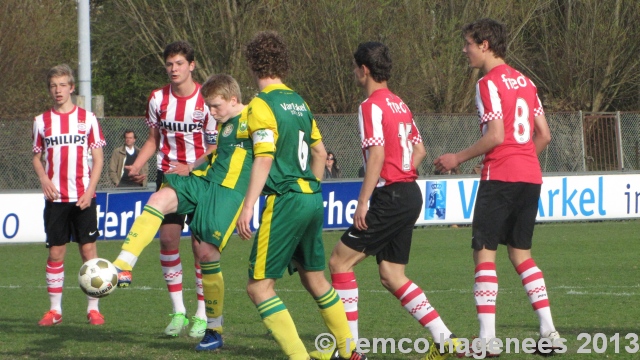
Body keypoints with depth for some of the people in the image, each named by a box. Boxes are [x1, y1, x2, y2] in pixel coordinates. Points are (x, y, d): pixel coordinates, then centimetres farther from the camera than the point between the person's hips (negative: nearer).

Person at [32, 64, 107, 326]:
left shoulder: (87, 118, 4)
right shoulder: (42, 121, 8)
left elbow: (98, 158, 4)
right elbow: (37, 157, 13)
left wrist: (90, 189, -8)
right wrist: (44, 179, -8)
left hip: (83, 197, -1)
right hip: (55, 197, 1)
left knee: (88, 248, -3)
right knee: (56, 252, 1)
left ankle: (93, 308, 3)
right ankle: (55, 309, 8)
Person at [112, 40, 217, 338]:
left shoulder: (206, 100, -10)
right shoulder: (158, 99, 2)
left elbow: (217, 147, -8)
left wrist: (190, 168, -21)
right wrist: (135, 166, -3)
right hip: (168, 175, 4)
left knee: (200, 243, -5)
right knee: (168, 238, -4)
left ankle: (202, 315, 3)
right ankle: (178, 311, 5)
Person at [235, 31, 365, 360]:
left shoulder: (262, 105, -10)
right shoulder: (298, 102, 13)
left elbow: (264, 159, -18)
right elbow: (320, 152, 19)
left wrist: (247, 207, -20)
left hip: (285, 200, -8)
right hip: (312, 198, 8)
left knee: (259, 286, -3)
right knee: (315, 280, 21)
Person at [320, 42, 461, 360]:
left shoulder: (372, 106, -11)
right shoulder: (400, 105, 17)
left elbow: (377, 154, -20)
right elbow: (419, 150, 22)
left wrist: (363, 201, -19)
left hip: (390, 198, -9)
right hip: (410, 194, 9)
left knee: (340, 261, -2)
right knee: (391, 275, 11)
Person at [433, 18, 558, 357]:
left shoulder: (489, 84, -9)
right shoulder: (524, 82, 15)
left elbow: (496, 136, -17)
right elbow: (544, 135, 15)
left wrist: (459, 158, -7)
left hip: (500, 177, -8)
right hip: (530, 176, 8)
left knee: (484, 252, -2)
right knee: (520, 252, 14)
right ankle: (549, 332, 7)